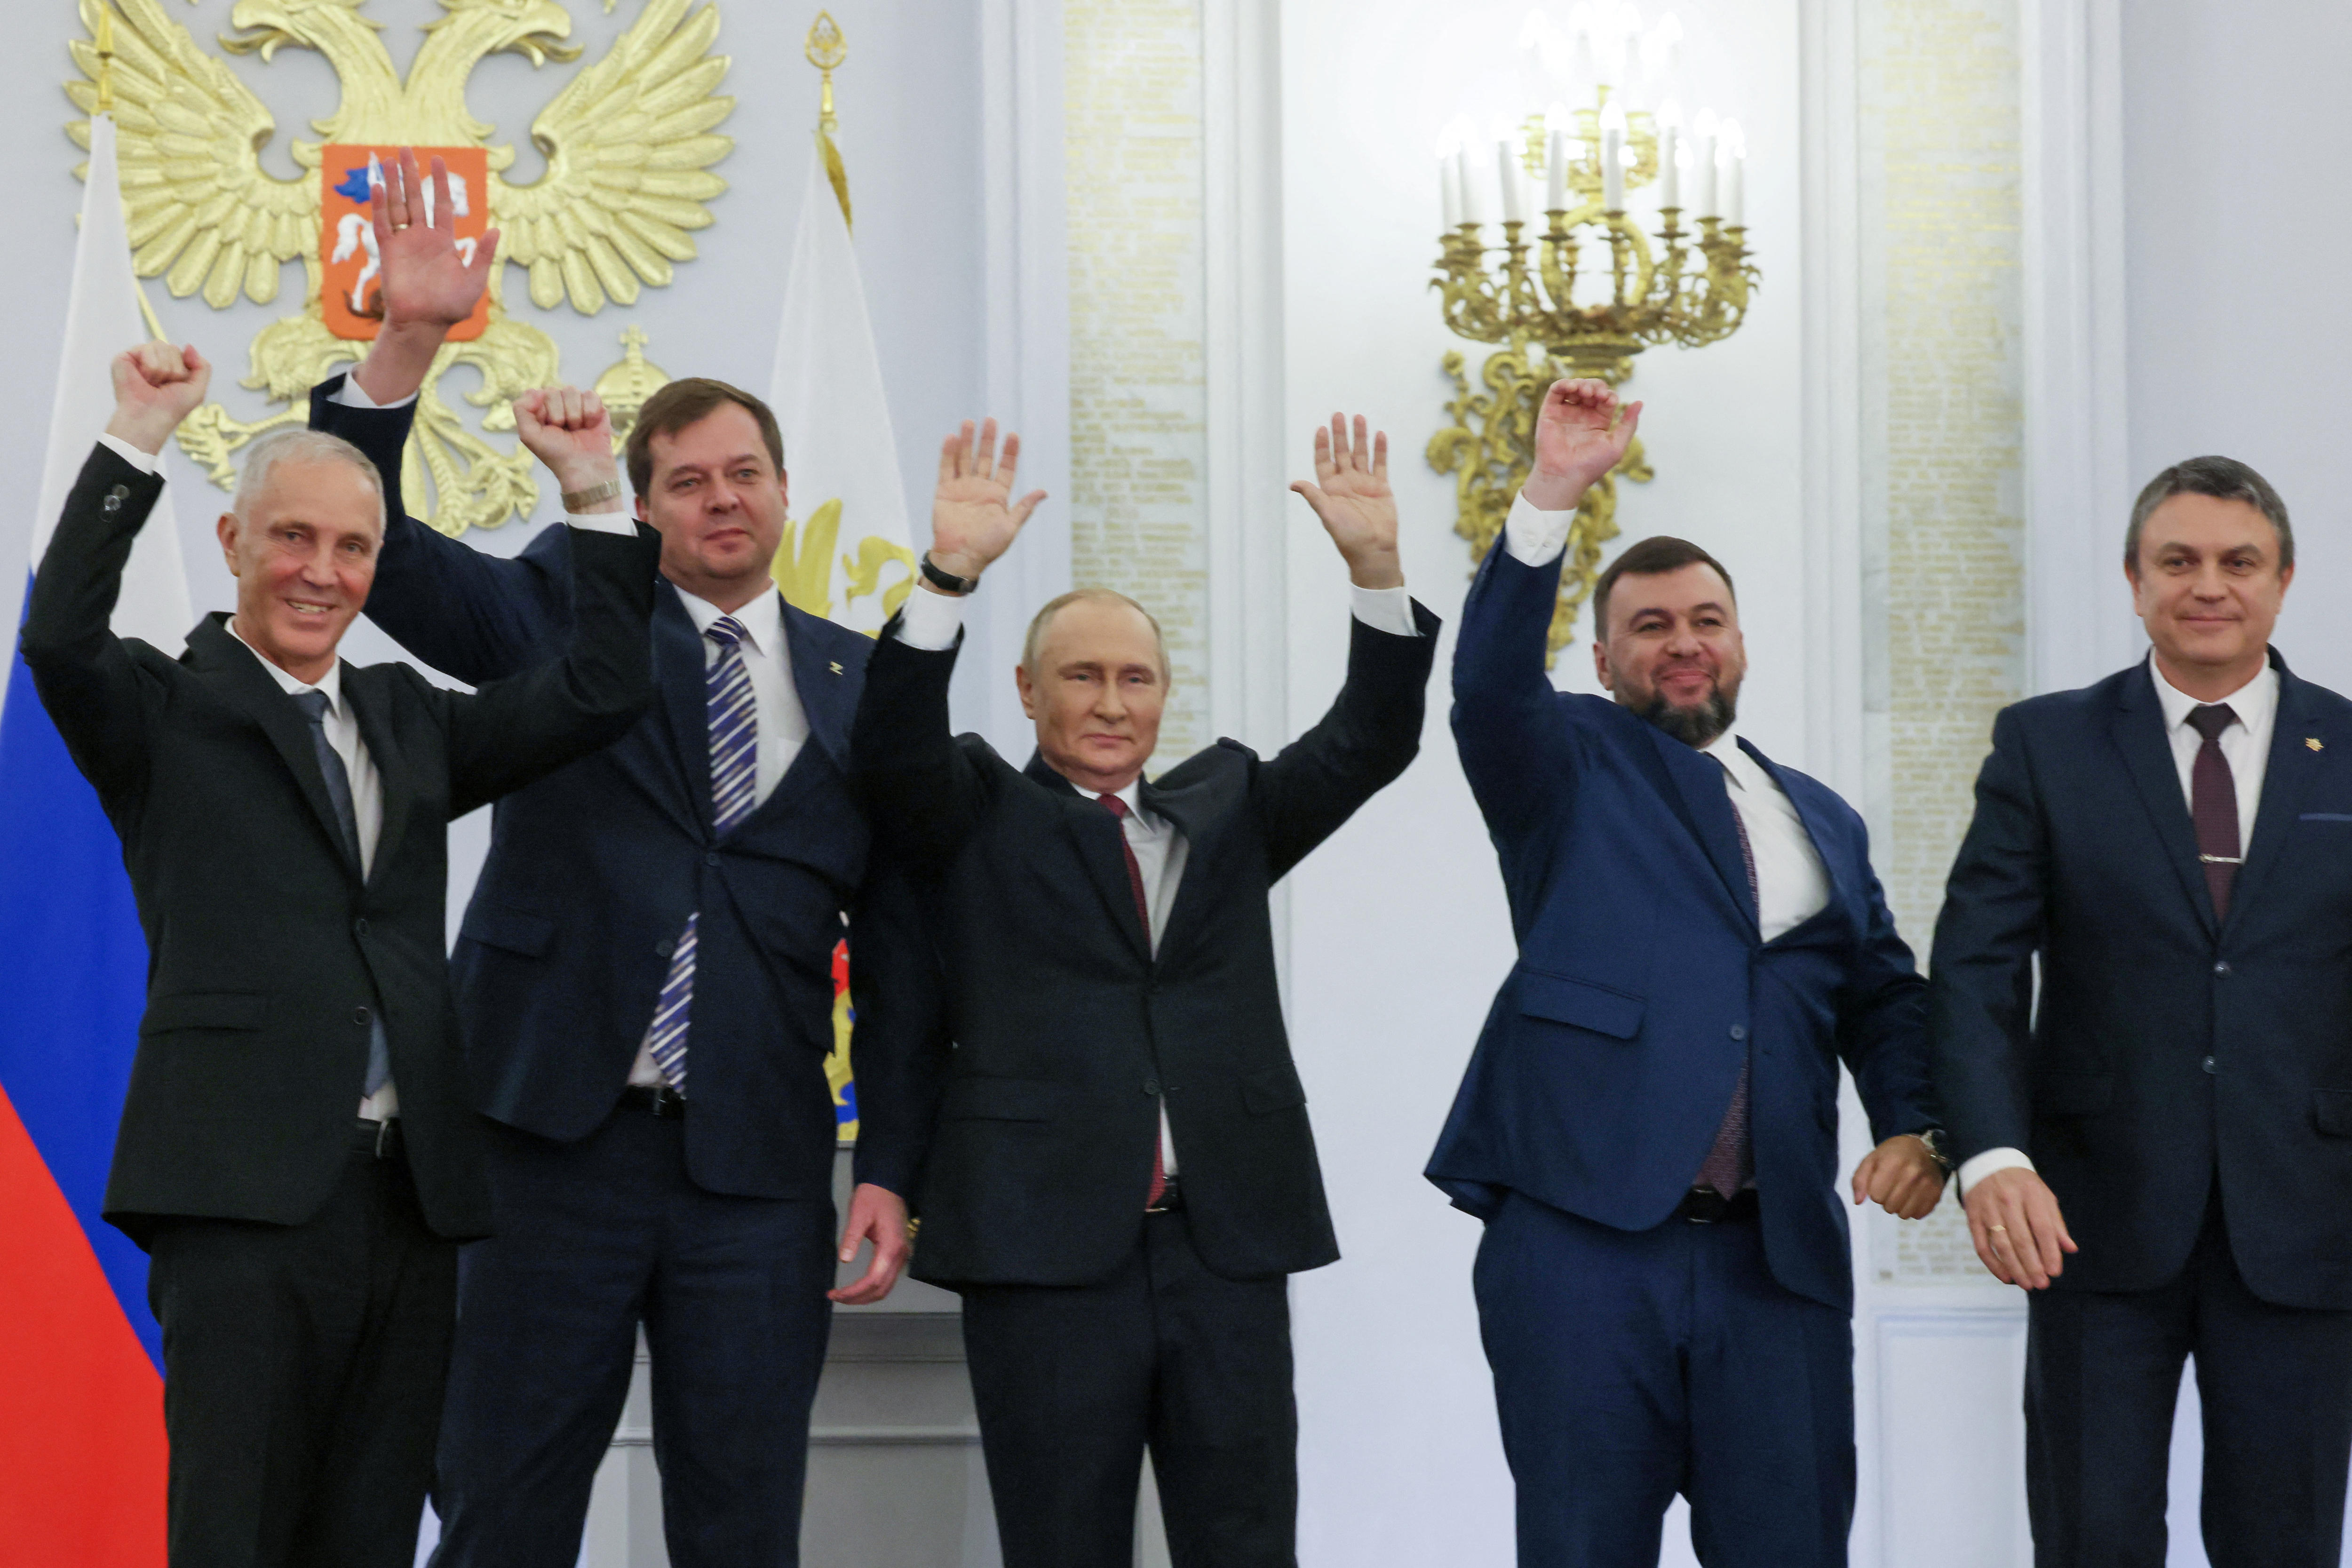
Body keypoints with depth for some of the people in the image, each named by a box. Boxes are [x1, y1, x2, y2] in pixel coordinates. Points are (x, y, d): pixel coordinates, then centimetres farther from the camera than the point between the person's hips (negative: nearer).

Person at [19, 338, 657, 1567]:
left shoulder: (407, 718, 20)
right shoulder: (165, 710, 6)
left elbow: (599, 694, 13)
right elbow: (60, 638, -14)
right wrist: (135, 438, -16)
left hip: (413, 1190, 5)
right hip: (247, 1190, -5)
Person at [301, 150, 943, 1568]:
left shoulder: (861, 682, 9)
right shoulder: (563, 610, 7)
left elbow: (895, 947, 9)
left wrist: (891, 1172, 2)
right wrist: (408, 343, -18)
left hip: (759, 1168, 1)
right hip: (558, 1138, -1)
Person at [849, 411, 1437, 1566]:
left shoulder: (1227, 806, 17)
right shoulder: (980, 814, 9)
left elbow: (1369, 744, 7)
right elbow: (894, 754, -10)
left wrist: (1375, 567, -6)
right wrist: (949, 576, -23)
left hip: (1230, 1251, 3)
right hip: (1048, 1246, -3)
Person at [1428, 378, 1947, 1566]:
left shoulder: (1821, 822, 21)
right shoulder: (1571, 768, 8)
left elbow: (1884, 994, 21)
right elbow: (1489, 684, -11)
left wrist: (1913, 1123, 1)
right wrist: (1554, 493, -22)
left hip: (1778, 1255, 4)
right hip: (1583, 1237, -3)